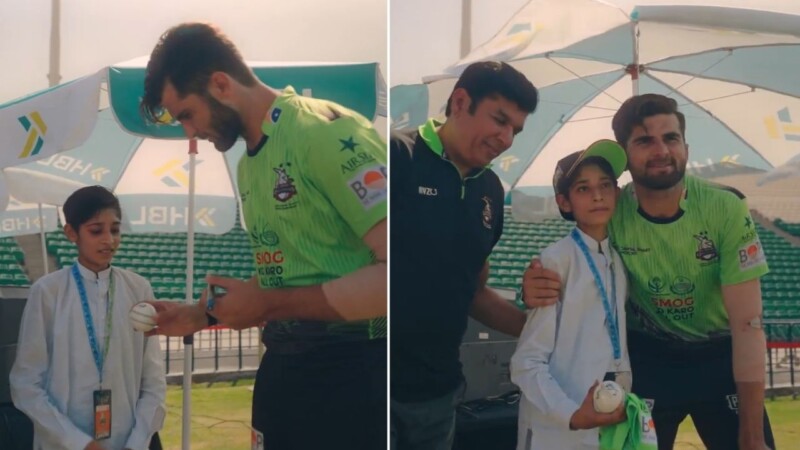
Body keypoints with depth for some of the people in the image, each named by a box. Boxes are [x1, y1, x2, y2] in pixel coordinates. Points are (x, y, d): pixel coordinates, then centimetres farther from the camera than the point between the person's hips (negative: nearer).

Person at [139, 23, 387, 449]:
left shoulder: (327, 133, -15)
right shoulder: (249, 164, 13)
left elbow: (386, 276, -22)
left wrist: (269, 305, -15)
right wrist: (200, 316, 14)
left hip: (354, 370, -8)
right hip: (283, 365, 8)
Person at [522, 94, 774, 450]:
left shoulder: (726, 208, -18)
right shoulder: (609, 214, -15)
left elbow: (747, 324, -19)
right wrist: (541, 290, -33)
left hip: (720, 357, 0)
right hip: (648, 358, 0)